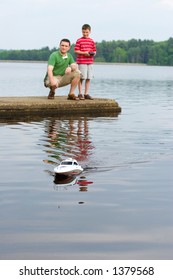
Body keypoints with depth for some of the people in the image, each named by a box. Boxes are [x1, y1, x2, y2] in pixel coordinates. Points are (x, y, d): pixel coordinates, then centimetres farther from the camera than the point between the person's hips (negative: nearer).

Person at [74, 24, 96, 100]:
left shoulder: (92, 41, 11)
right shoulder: (79, 41, -2)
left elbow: (94, 50, 15)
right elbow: (76, 51, -6)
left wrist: (93, 53, -8)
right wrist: (84, 53, -18)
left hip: (90, 62, 4)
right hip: (81, 62, -4)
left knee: (88, 78, 5)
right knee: (81, 78, -2)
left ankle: (86, 94, 12)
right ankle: (80, 94, 6)